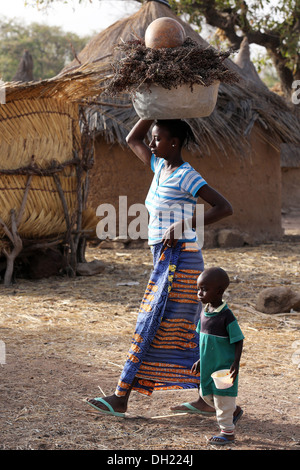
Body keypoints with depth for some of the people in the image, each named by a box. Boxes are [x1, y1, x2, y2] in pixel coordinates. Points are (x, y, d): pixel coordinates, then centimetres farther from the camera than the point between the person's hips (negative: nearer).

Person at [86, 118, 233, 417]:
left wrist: (183, 226, -25)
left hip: (178, 262, -10)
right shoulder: (162, 166, 12)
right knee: (183, 333, 11)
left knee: (151, 328, -6)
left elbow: (225, 207, -22)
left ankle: (120, 398, -1)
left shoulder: (186, 176, -14)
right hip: (167, 261, 10)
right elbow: (132, 140, 25)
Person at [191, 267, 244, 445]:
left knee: (223, 398, 2)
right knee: (207, 394, 18)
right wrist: (201, 360, 17)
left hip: (224, 367, -8)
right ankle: (235, 411, 39)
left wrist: (236, 363, -23)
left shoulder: (226, 316, -20)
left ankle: (228, 431, 19)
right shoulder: (205, 312, 3)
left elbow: (238, 341, -16)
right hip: (209, 365, 8)